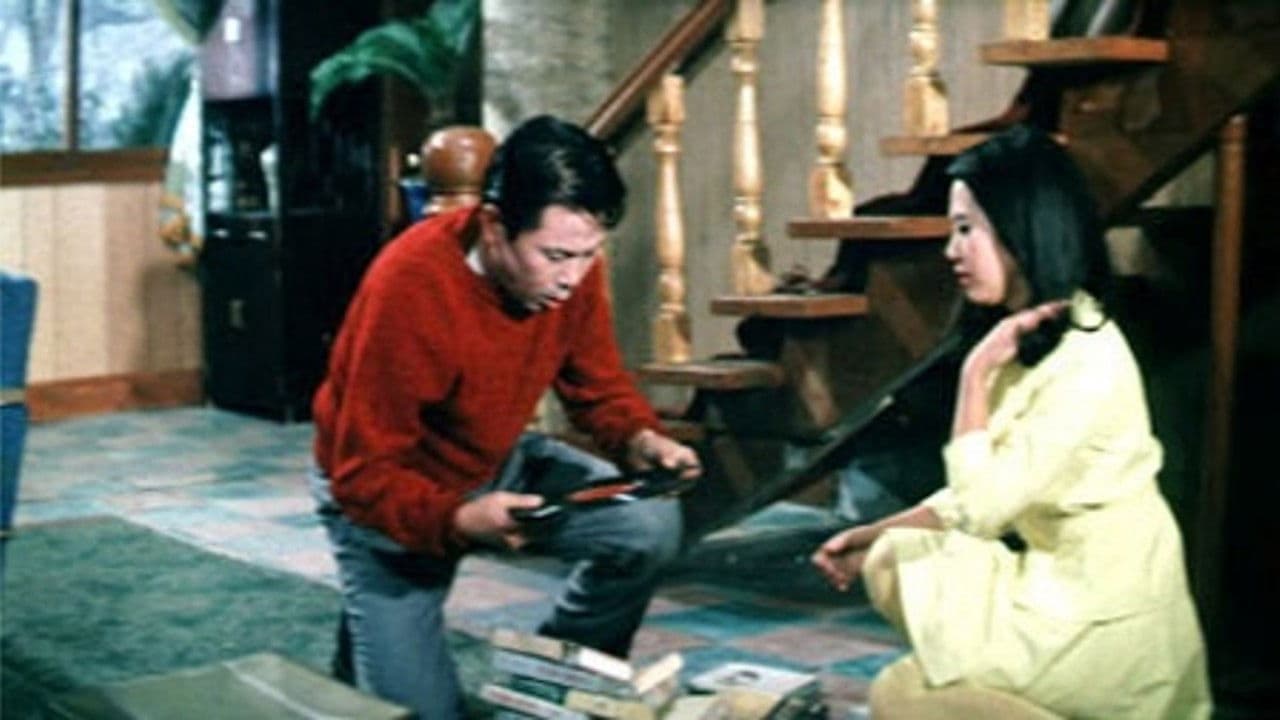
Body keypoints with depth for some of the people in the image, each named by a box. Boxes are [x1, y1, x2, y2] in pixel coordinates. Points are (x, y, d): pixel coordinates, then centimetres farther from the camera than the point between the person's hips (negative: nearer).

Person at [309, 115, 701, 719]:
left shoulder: (570, 267, -18)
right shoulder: (407, 287, -34)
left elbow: (598, 385, -1)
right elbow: (363, 475, -29)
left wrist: (641, 440, -23)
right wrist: (462, 520, -47)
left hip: (501, 463, 5)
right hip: (391, 496, -5)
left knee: (651, 525, -17)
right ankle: (373, 630, 25)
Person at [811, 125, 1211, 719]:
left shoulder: (1087, 362, -21)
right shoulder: (1026, 341, 8)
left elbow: (984, 507, -23)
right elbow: (978, 492, 12)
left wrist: (976, 373, -20)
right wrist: (873, 535, 4)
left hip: (1109, 625, -9)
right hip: (1056, 582, 9)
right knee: (893, 562, 7)